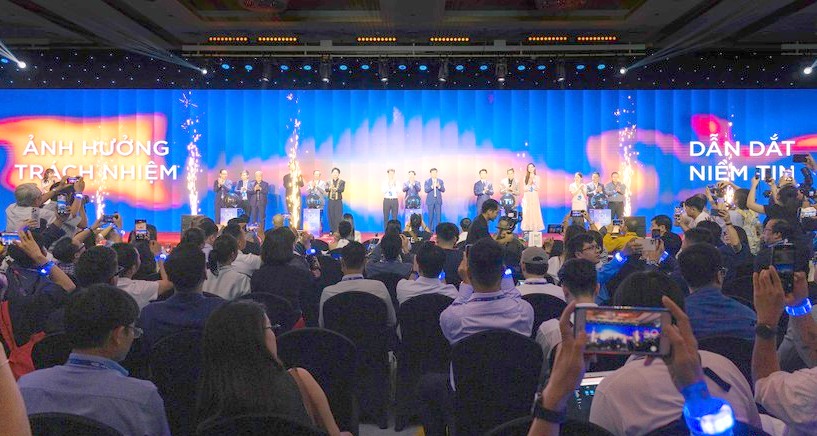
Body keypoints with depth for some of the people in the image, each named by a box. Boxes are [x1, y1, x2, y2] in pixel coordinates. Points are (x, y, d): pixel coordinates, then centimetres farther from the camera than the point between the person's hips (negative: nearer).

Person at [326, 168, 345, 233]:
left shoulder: (342, 182, 2)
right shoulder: (329, 182, 10)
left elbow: (342, 189, -15)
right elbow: (326, 189, -7)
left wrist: (335, 189, -34)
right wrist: (330, 188, -30)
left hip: (338, 201, -2)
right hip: (331, 201, 2)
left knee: (338, 216, -6)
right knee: (331, 216, 3)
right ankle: (333, 231, 10)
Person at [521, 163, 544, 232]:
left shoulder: (536, 177, 5)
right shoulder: (526, 177, 7)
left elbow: (537, 188, -3)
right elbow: (525, 189, 0)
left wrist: (533, 181, -11)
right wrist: (529, 182, -12)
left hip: (534, 197, -1)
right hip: (527, 197, 1)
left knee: (535, 212, -4)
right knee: (527, 212, -3)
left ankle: (535, 228, -2)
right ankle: (527, 228, -2)